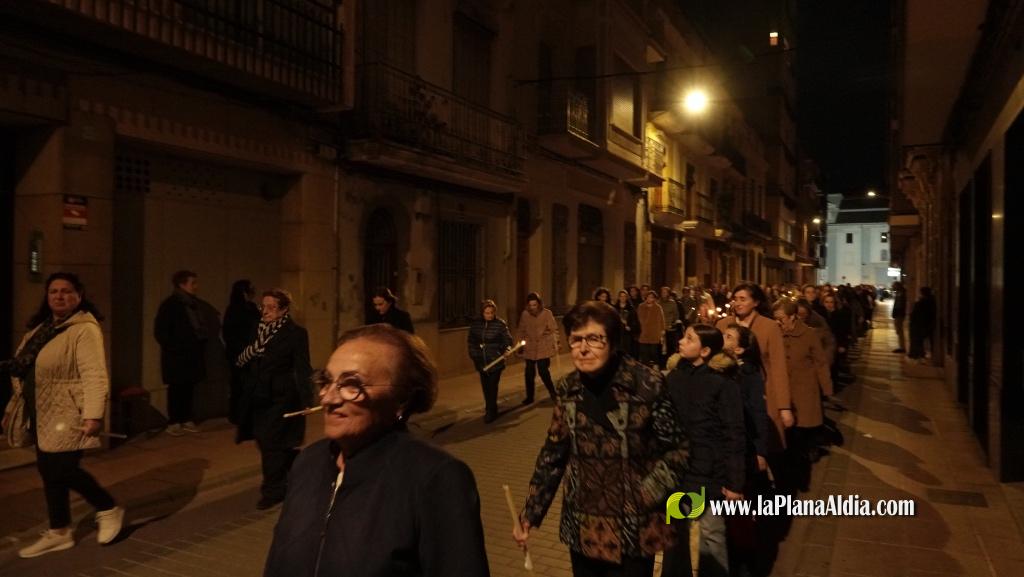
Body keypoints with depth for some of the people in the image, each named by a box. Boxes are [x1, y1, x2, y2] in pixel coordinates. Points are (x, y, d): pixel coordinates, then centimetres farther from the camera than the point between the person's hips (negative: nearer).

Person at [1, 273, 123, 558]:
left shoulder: (85, 329, -16)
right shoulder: (41, 328, 14)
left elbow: (94, 376, -24)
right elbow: (25, 373, 21)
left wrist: (93, 415, -32)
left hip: (66, 415, -9)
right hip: (43, 415, 9)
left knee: (62, 470, -8)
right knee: (49, 470, 12)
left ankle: (109, 510, 14)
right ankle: (59, 532, 24)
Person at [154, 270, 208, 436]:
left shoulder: (194, 304, 12)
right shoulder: (171, 304, -8)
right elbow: (160, 331, -9)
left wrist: (201, 346, 11)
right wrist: (173, 347, -13)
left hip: (193, 354, 6)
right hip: (177, 355, -6)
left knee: (189, 387, 8)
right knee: (177, 387, -1)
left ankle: (186, 420, 16)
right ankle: (173, 422, 6)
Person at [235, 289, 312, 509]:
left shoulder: (296, 333, -10)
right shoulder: (259, 330, 8)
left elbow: (302, 369, -12)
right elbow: (244, 363, 13)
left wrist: (306, 400, -17)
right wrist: (244, 357, -11)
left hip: (281, 397, -7)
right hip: (259, 397, 7)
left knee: (271, 442, -4)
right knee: (265, 441, 13)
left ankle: (273, 489, 12)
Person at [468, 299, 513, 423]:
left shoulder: (500, 324, -9)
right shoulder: (475, 324, 0)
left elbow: (508, 339, -7)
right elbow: (470, 340, 11)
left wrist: (507, 348, -26)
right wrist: (473, 354, 5)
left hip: (496, 361, -4)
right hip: (481, 362, 4)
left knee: (492, 386, -6)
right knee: (485, 386, 14)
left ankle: (490, 411, 5)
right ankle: (491, 409, 30)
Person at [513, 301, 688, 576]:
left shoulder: (648, 384, -15)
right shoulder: (568, 388, -2)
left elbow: (675, 449, -7)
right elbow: (553, 453, 6)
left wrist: (646, 494, -19)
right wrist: (531, 513, 5)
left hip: (633, 530, -4)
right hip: (582, 528, 4)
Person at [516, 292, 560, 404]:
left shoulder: (547, 313, -6)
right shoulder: (524, 314, 1)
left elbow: (554, 329, -4)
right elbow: (520, 330, 9)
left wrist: (555, 343, -10)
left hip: (544, 348, -3)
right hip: (530, 349, 3)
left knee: (543, 371, -6)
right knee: (529, 373, 6)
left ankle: (552, 392, 16)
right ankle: (529, 397, 22)